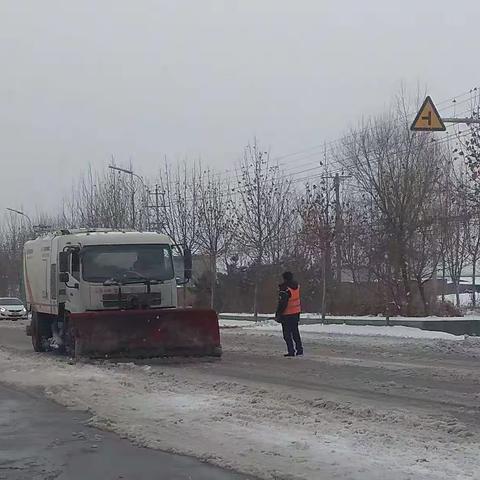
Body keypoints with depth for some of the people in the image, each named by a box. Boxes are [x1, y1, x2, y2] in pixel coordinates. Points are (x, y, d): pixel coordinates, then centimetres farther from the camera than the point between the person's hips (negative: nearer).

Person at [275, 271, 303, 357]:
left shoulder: (285, 289, -22)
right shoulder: (297, 286, 0)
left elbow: (282, 303, -21)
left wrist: (278, 314, -14)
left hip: (287, 314, -7)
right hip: (296, 312, 7)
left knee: (287, 334, 2)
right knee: (295, 332, 19)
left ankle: (291, 351, 1)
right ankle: (299, 349, 22)